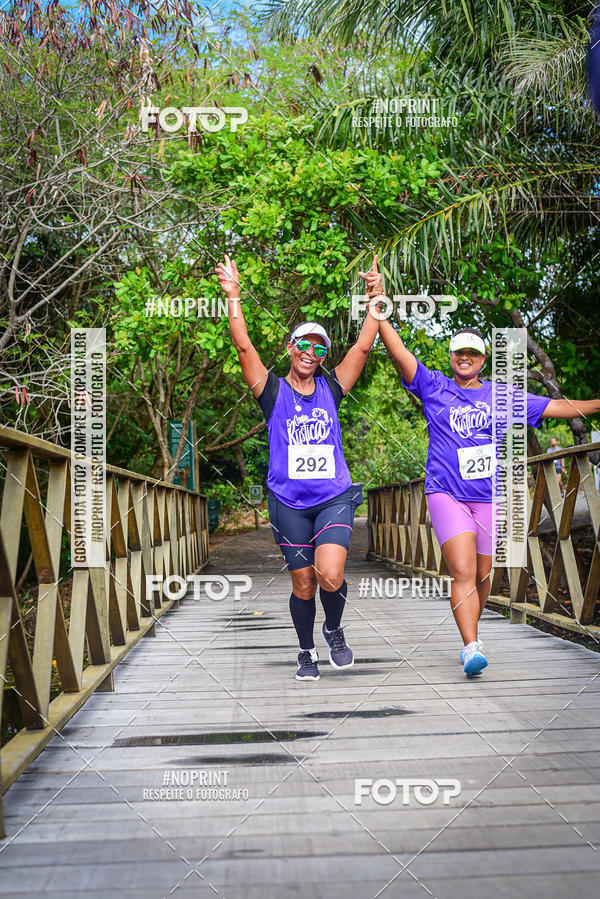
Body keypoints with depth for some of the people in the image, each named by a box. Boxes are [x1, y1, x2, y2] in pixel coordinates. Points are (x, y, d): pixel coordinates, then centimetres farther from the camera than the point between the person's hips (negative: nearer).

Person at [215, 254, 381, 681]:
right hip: (289, 502, 0)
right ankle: (307, 652, 28)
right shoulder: (273, 390, 4)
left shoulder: (331, 388, 9)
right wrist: (233, 296, -11)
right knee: (303, 583, 5)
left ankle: (334, 630, 13)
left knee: (330, 574, -18)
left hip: (335, 497, 0)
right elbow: (243, 346, -5)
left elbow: (363, 346, 6)